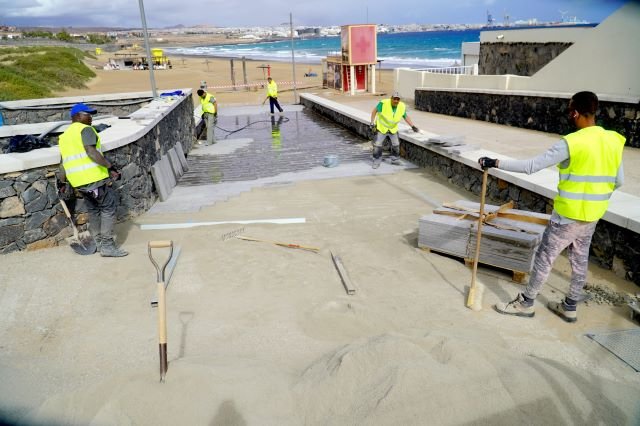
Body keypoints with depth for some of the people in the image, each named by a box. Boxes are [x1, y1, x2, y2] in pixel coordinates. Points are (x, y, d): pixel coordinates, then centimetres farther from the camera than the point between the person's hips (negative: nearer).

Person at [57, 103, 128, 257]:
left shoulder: (65, 135, 21)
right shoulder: (85, 129, -6)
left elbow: (63, 162, 22)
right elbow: (92, 153, -21)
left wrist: (62, 184, 25)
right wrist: (110, 167, -22)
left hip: (77, 181, 9)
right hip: (94, 177, -9)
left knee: (93, 209, 18)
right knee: (108, 207, -3)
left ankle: (98, 242, 25)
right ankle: (107, 245, -6)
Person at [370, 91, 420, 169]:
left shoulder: (402, 106, -14)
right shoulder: (384, 103, -27)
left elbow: (406, 117, 2)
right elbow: (374, 111, -14)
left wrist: (413, 126, -1)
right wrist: (372, 122, -18)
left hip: (393, 128, 4)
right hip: (381, 127, -4)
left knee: (396, 144, 12)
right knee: (377, 144, -7)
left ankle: (394, 159, 31)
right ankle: (376, 161, 7)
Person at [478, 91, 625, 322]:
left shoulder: (571, 143, -20)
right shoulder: (613, 141, 2)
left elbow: (531, 166, -23)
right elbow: (618, 181, 9)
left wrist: (495, 163, -19)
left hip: (568, 214, -7)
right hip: (593, 215, 7)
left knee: (545, 257, 5)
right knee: (579, 260, 17)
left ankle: (526, 303, 18)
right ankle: (570, 307, 30)